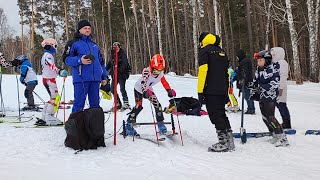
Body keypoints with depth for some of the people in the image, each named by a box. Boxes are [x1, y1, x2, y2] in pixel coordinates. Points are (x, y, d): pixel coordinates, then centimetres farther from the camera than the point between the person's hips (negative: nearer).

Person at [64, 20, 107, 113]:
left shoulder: (94, 45, 21)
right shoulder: (73, 43, 3)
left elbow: (101, 61, 25)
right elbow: (67, 59, -3)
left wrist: (104, 76, 18)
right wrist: (80, 60, -18)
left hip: (95, 79, 6)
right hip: (81, 78, -6)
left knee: (95, 103, 10)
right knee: (79, 102, -7)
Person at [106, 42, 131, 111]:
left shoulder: (123, 54, -5)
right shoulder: (112, 55, 14)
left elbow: (124, 64, -16)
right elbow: (109, 64, 20)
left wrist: (119, 70, -28)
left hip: (122, 74, -7)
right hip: (114, 75, 7)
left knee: (122, 89, -12)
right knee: (112, 89, 5)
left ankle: (126, 104, -6)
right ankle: (118, 104, 15)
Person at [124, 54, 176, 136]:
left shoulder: (161, 74, -18)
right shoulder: (147, 71, -37)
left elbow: (165, 82, -2)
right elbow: (143, 83, -52)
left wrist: (170, 91, -17)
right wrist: (145, 92, -70)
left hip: (148, 90, 6)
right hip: (139, 89, -6)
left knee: (157, 105, -5)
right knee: (138, 106, -19)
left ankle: (160, 124, 9)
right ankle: (129, 125, -10)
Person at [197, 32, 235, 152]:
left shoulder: (204, 51, -3)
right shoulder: (222, 52, 19)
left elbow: (203, 71, -13)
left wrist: (200, 91, -13)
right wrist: (226, 92, 24)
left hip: (211, 91, -7)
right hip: (222, 91, 7)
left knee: (215, 115, -4)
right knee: (221, 113, 15)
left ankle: (223, 143, -5)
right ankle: (229, 141, 15)